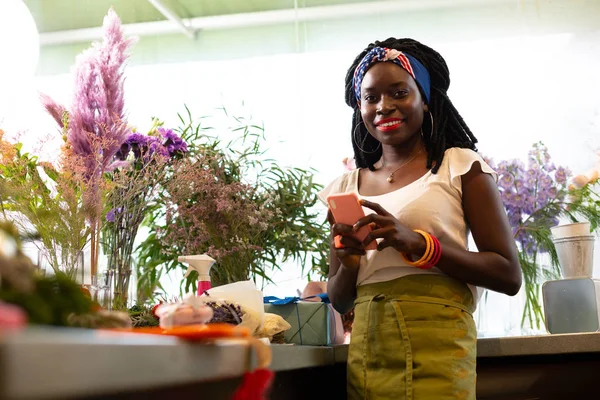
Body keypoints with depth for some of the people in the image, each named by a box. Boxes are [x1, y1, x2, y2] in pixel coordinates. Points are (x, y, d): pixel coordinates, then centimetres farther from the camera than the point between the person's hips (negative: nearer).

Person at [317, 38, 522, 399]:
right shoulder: (346, 188, 9)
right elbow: (340, 302, 13)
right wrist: (349, 263, -10)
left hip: (436, 347, -3)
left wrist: (417, 243, -17)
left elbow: (509, 276, -5)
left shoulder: (460, 166, 0)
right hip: (365, 353, 4)